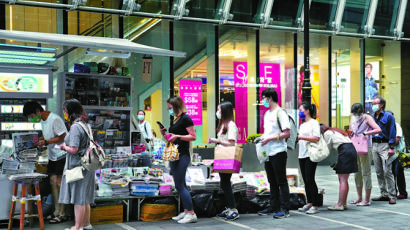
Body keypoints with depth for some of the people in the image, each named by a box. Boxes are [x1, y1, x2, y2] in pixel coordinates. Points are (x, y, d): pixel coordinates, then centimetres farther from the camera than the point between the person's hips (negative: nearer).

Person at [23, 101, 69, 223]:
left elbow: (63, 137, -18)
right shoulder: (42, 120, 11)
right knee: (53, 182, 7)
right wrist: (40, 142, 0)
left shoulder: (55, 119, -18)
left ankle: (62, 214, 1)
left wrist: (46, 142, -20)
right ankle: (57, 212, 13)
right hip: (52, 156, 9)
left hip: (61, 155, -9)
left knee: (59, 184, -6)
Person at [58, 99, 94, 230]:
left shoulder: (75, 127, -17)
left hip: (78, 166, -9)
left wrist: (64, 146, -4)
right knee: (84, 198, 17)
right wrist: (66, 146, 16)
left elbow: (73, 149, -22)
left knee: (78, 198, -2)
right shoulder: (85, 124, 12)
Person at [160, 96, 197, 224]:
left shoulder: (185, 118, -9)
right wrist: (165, 134, 7)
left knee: (179, 185, -11)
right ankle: (186, 211, 18)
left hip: (182, 156, -9)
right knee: (180, 185, 11)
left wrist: (177, 136, -21)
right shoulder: (174, 120, 17)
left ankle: (191, 213, -7)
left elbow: (193, 137, -14)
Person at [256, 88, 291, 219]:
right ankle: (274, 207, 23)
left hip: (278, 152, -9)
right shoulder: (267, 114, 16)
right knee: (272, 181, 14)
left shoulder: (280, 113, -12)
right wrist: (261, 138, 6)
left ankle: (285, 209, 1)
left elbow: (287, 133, -18)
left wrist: (269, 139, -20)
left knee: (281, 181, -3)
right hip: (268, 153, 9)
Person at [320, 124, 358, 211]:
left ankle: (340, 205, -8)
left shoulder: (327, 133, 3)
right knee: (344, 180, 14)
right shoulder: (335, 131, 28)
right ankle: (344, 203, 17)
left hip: (345, 152, -9)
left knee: (342, 180, -8)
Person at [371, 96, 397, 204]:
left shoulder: (388, 116, -3)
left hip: (384, 145, -7)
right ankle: (384, 194, 15)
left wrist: (391, 148, -15)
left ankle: (392, 195, -6)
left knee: (387, 172, -10)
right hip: (374, 145, 7)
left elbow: (392, 132, -7)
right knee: (379, 172, 8)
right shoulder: (372, 117, 16)